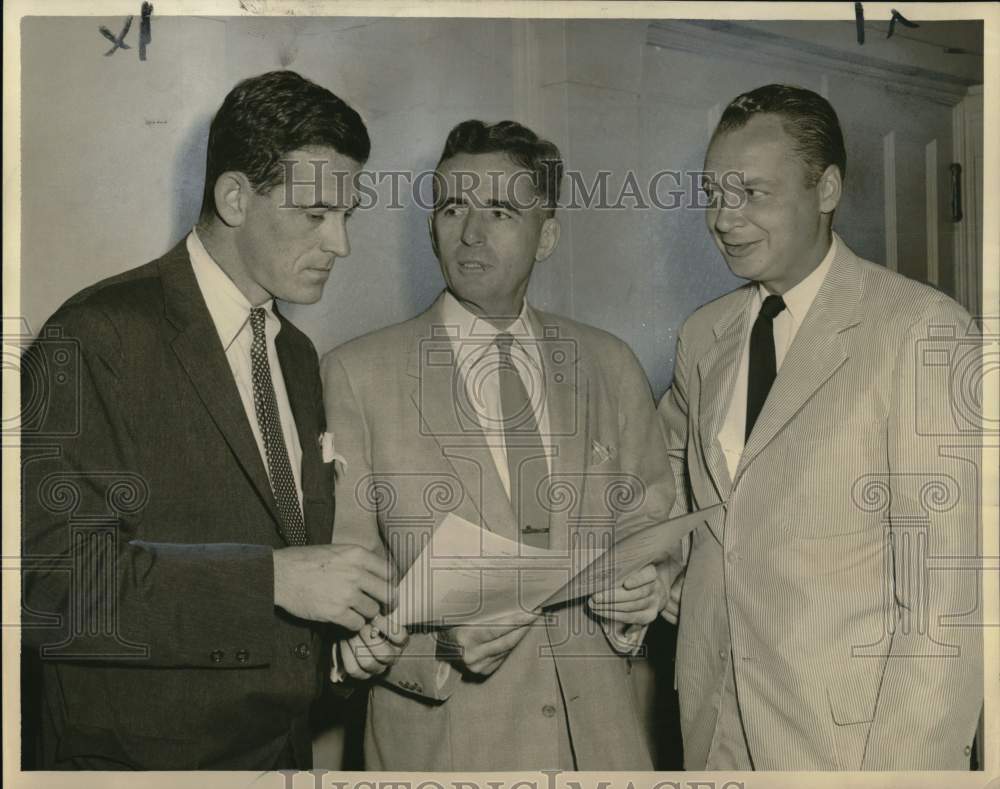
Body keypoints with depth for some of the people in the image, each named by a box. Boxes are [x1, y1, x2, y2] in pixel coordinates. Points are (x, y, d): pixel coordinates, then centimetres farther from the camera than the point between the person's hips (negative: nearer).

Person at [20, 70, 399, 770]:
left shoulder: (297, 354, 10)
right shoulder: (96, 338, -16)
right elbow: (46, 579, -24)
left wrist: (355, 621, -2)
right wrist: (271, 581, -28)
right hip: (141, 755, -7)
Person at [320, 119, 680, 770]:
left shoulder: (611, 366, 4)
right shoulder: (357, 376, -6)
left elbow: (654, 526, 11)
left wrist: (643, 589, -9)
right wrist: (437, 646, -23)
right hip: (443, 742, -3)